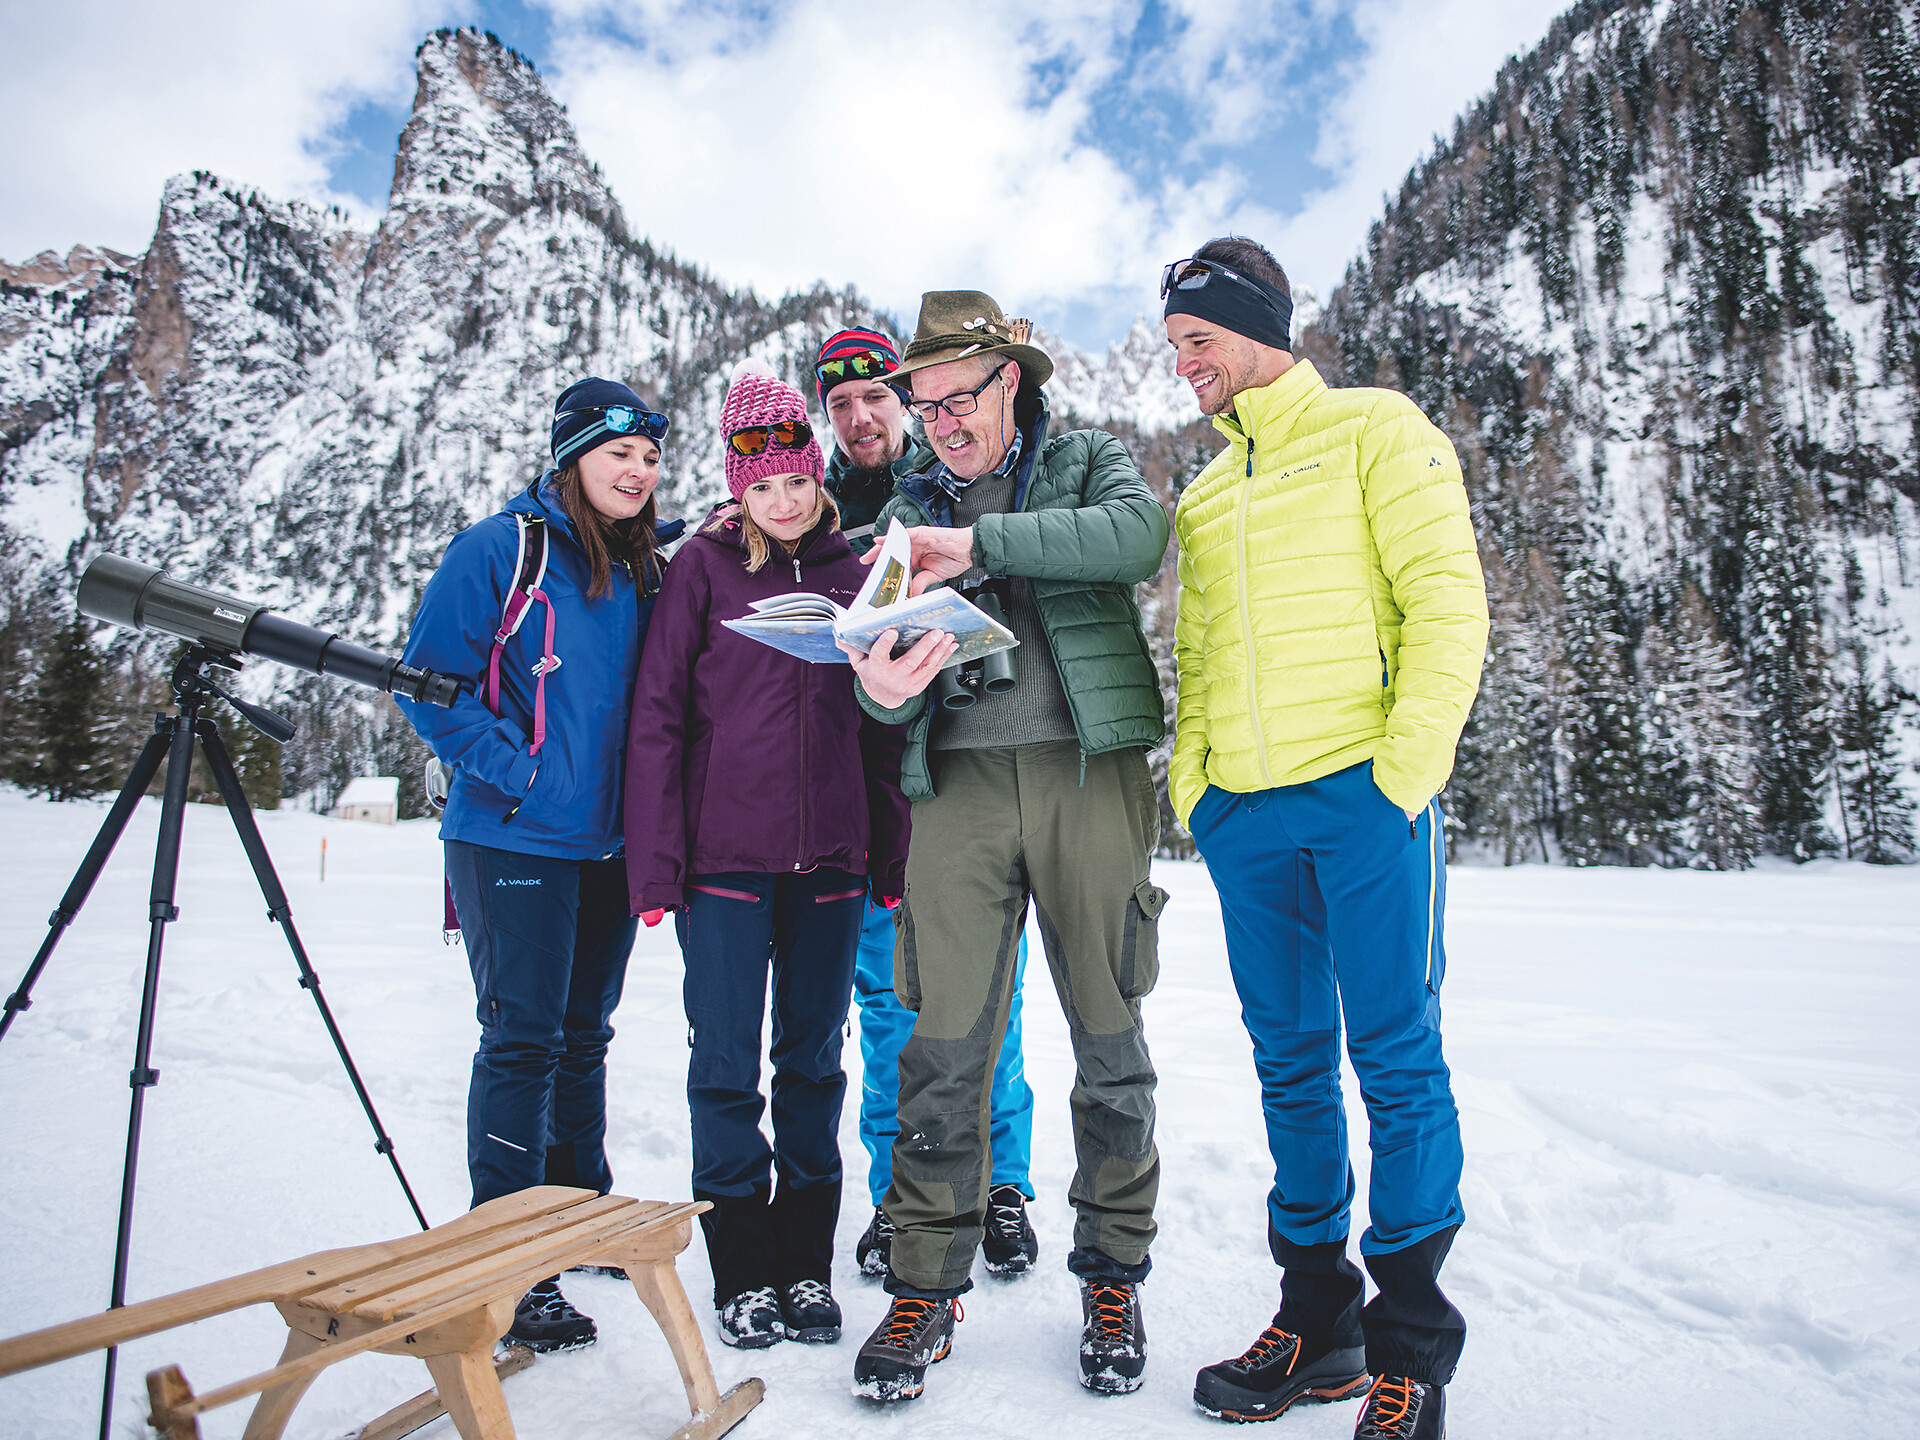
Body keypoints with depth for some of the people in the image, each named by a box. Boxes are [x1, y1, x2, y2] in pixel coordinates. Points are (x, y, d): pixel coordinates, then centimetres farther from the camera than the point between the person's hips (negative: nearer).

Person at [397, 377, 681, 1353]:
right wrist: (515, 773, -16)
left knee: (584, 1033, 16)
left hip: (610, 842, 6)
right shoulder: (499, 549, -7)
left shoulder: (642, 567, 10)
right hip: (515, 839, -6)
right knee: (522, 1040, -4)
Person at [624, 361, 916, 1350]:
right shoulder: (703, 567, 1)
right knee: (727, 1064, 3)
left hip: (829, 858, 3)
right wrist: (656, 861, -8)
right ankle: (742, 1273, 19)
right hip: (724, 855, -2)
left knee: (813, 1060, 11)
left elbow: (880, 722, 9)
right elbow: (657, 717, -2)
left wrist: (892, 858, 6)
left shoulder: (850, 571, 9)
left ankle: (807, 1266, 25)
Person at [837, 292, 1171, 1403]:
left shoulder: (1086, 460, 12)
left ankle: (1113, 1278, 20)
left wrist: (979, 542, -17)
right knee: (945, 1045, -2)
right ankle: (927, 1284, 14)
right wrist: (883, 686, -16)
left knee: (1109, 1041, 4)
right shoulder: (913, 507, 18)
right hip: (961, 780, 2)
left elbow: (1139, 532, -12)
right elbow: (889, 655, 9)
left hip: (1088, 770, -1)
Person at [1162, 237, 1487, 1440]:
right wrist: (1192, 782, 8)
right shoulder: (1203, 497, 21)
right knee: (1292, 1063, 9)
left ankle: (1412, 1339, 14)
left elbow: (1448, 600, -5)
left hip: (1364, 796, -5)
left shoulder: (1375, 431, 5)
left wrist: (1407, 769, -13)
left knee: (1397, 1060, -1)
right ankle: (1319, 1318, 22)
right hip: (1246, 812, 6)